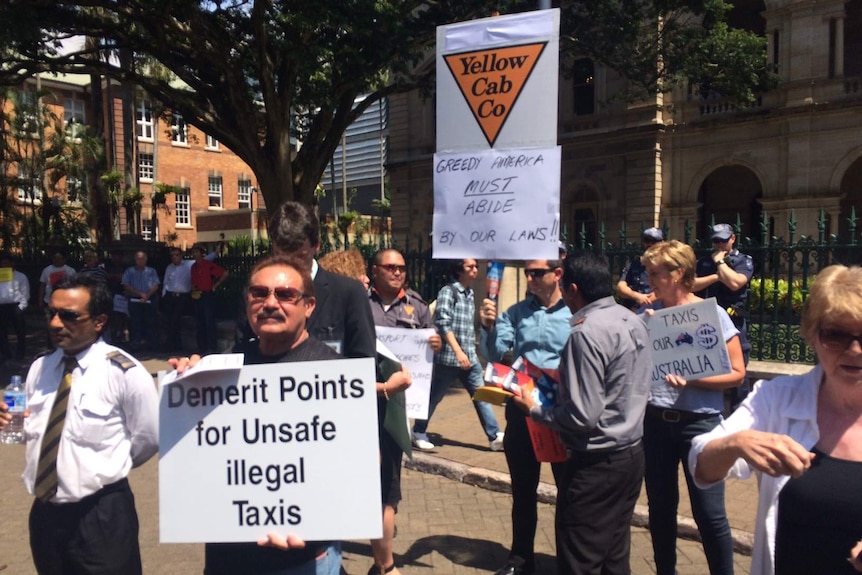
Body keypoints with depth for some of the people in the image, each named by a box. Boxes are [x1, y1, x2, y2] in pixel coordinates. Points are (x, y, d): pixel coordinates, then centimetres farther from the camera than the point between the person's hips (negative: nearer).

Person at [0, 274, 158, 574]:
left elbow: (149, 437, -9)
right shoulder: (39, 368, 5)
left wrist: (109, 471, 1)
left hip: (101, 517, -6)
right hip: (44, 513, 6)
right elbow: (34, 428, 13)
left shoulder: (124, 371, -16)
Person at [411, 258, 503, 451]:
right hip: (449, 356, -7)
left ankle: (495, 437, 8)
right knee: (434, 397, 6)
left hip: (470, 357, 7)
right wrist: (458, 351, -25)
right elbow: (443, 323, -18)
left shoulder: (470, 294, 13)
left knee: (481, 396, 4)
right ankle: (418, 434, 21)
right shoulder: (448, 291, -9)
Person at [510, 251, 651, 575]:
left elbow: (583, 416, -25)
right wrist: (567, 378, 16)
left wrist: (534, 409, -10)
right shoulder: (634, 321, 5)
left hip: (597, 463, -9)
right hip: (632, 453, 9)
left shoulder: (586, 333, -23)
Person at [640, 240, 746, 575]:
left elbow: (736, 373, -7)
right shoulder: (648, 313, 3)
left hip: (699, 422, -4)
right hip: (655, 421, 4)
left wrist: (691, 380, -21)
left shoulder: (711, 314, -7)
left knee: (708, 512, -1)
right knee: (660, 507, 15)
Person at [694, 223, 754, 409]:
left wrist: (719, 262, -5)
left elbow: (735, 283, -16)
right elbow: (691, 285, -2)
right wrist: (716, 276, -10)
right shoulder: (704, 262, 13)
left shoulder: (743, 261, 3)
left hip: (732, 322, -4)